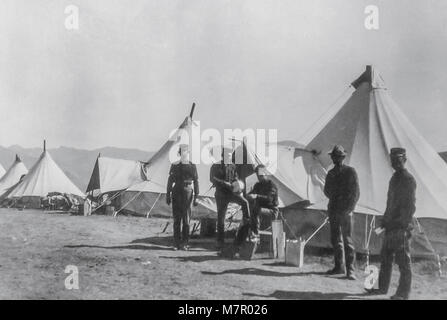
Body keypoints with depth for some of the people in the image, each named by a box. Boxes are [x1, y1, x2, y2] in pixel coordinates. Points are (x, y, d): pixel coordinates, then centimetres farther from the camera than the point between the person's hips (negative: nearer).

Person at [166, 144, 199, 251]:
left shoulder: (192, 166, 4)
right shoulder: (174, 166, 5)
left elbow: (196, 182, 4)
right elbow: (170, 181, 8)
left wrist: (196, 197, 0)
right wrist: (168, 195, 4)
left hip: (187, 193, -1)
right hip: (176, 193, 1)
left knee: (186, 219, -2)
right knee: (176, 219, 4)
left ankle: (184, 243, 5)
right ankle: (177, 243, 11)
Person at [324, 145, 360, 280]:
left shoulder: (350, 171, -3)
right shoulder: (331, 173, 14)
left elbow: (355, 192, -6)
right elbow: (327, 191, 19)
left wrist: (348, 209, -13)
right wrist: (333, 198, -1)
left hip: (345, 211, -6)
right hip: (333, 210, 6)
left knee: (347, 240, -7)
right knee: (335, 239, 10)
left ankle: (350, 270, -5)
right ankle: (338, 266, 20)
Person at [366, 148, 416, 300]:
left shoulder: (408, 179, -10)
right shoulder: (394, 178, 16)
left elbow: (411, 206, -14)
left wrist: (404, 224, -19)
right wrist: (385, 220, 16)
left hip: (402, 226, -9)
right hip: (391, 225, 9)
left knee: (403, 261, -1)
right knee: (385, 257, 13)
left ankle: (403, 294, 5)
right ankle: (383, 288, 23)